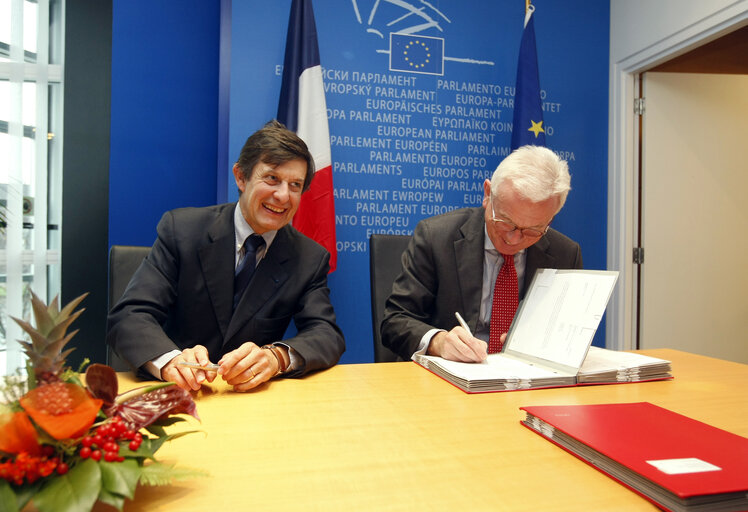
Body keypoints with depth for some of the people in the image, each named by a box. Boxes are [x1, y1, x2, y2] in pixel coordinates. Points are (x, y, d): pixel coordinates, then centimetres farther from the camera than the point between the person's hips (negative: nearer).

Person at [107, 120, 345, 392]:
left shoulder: (311, 259, 1)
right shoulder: (180, 229, -4)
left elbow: (329, 336, -8)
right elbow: (128, 316, -10)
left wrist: (277, 356, -30)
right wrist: (169, 360, -32)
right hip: (177, 394, 0)